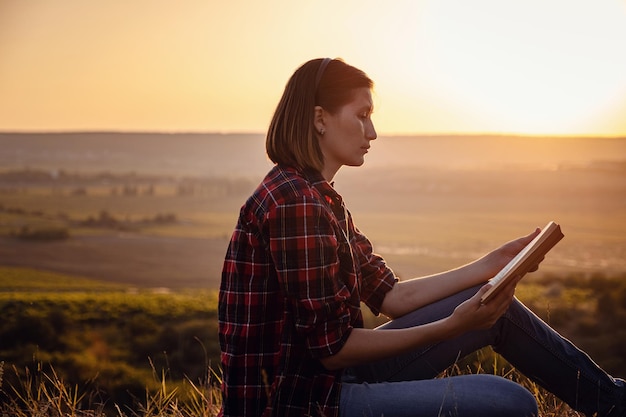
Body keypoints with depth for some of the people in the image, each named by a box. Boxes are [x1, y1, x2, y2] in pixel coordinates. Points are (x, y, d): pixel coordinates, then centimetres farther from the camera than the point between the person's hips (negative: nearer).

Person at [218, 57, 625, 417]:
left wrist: (492, 264, 10)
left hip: (322, 376, 10)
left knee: (499, 312, 10)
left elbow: (389, 295, 11)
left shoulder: (319, 198, 12)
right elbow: (332, 348, -21)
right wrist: (451, 327, -18)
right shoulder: (296, 204, -21)